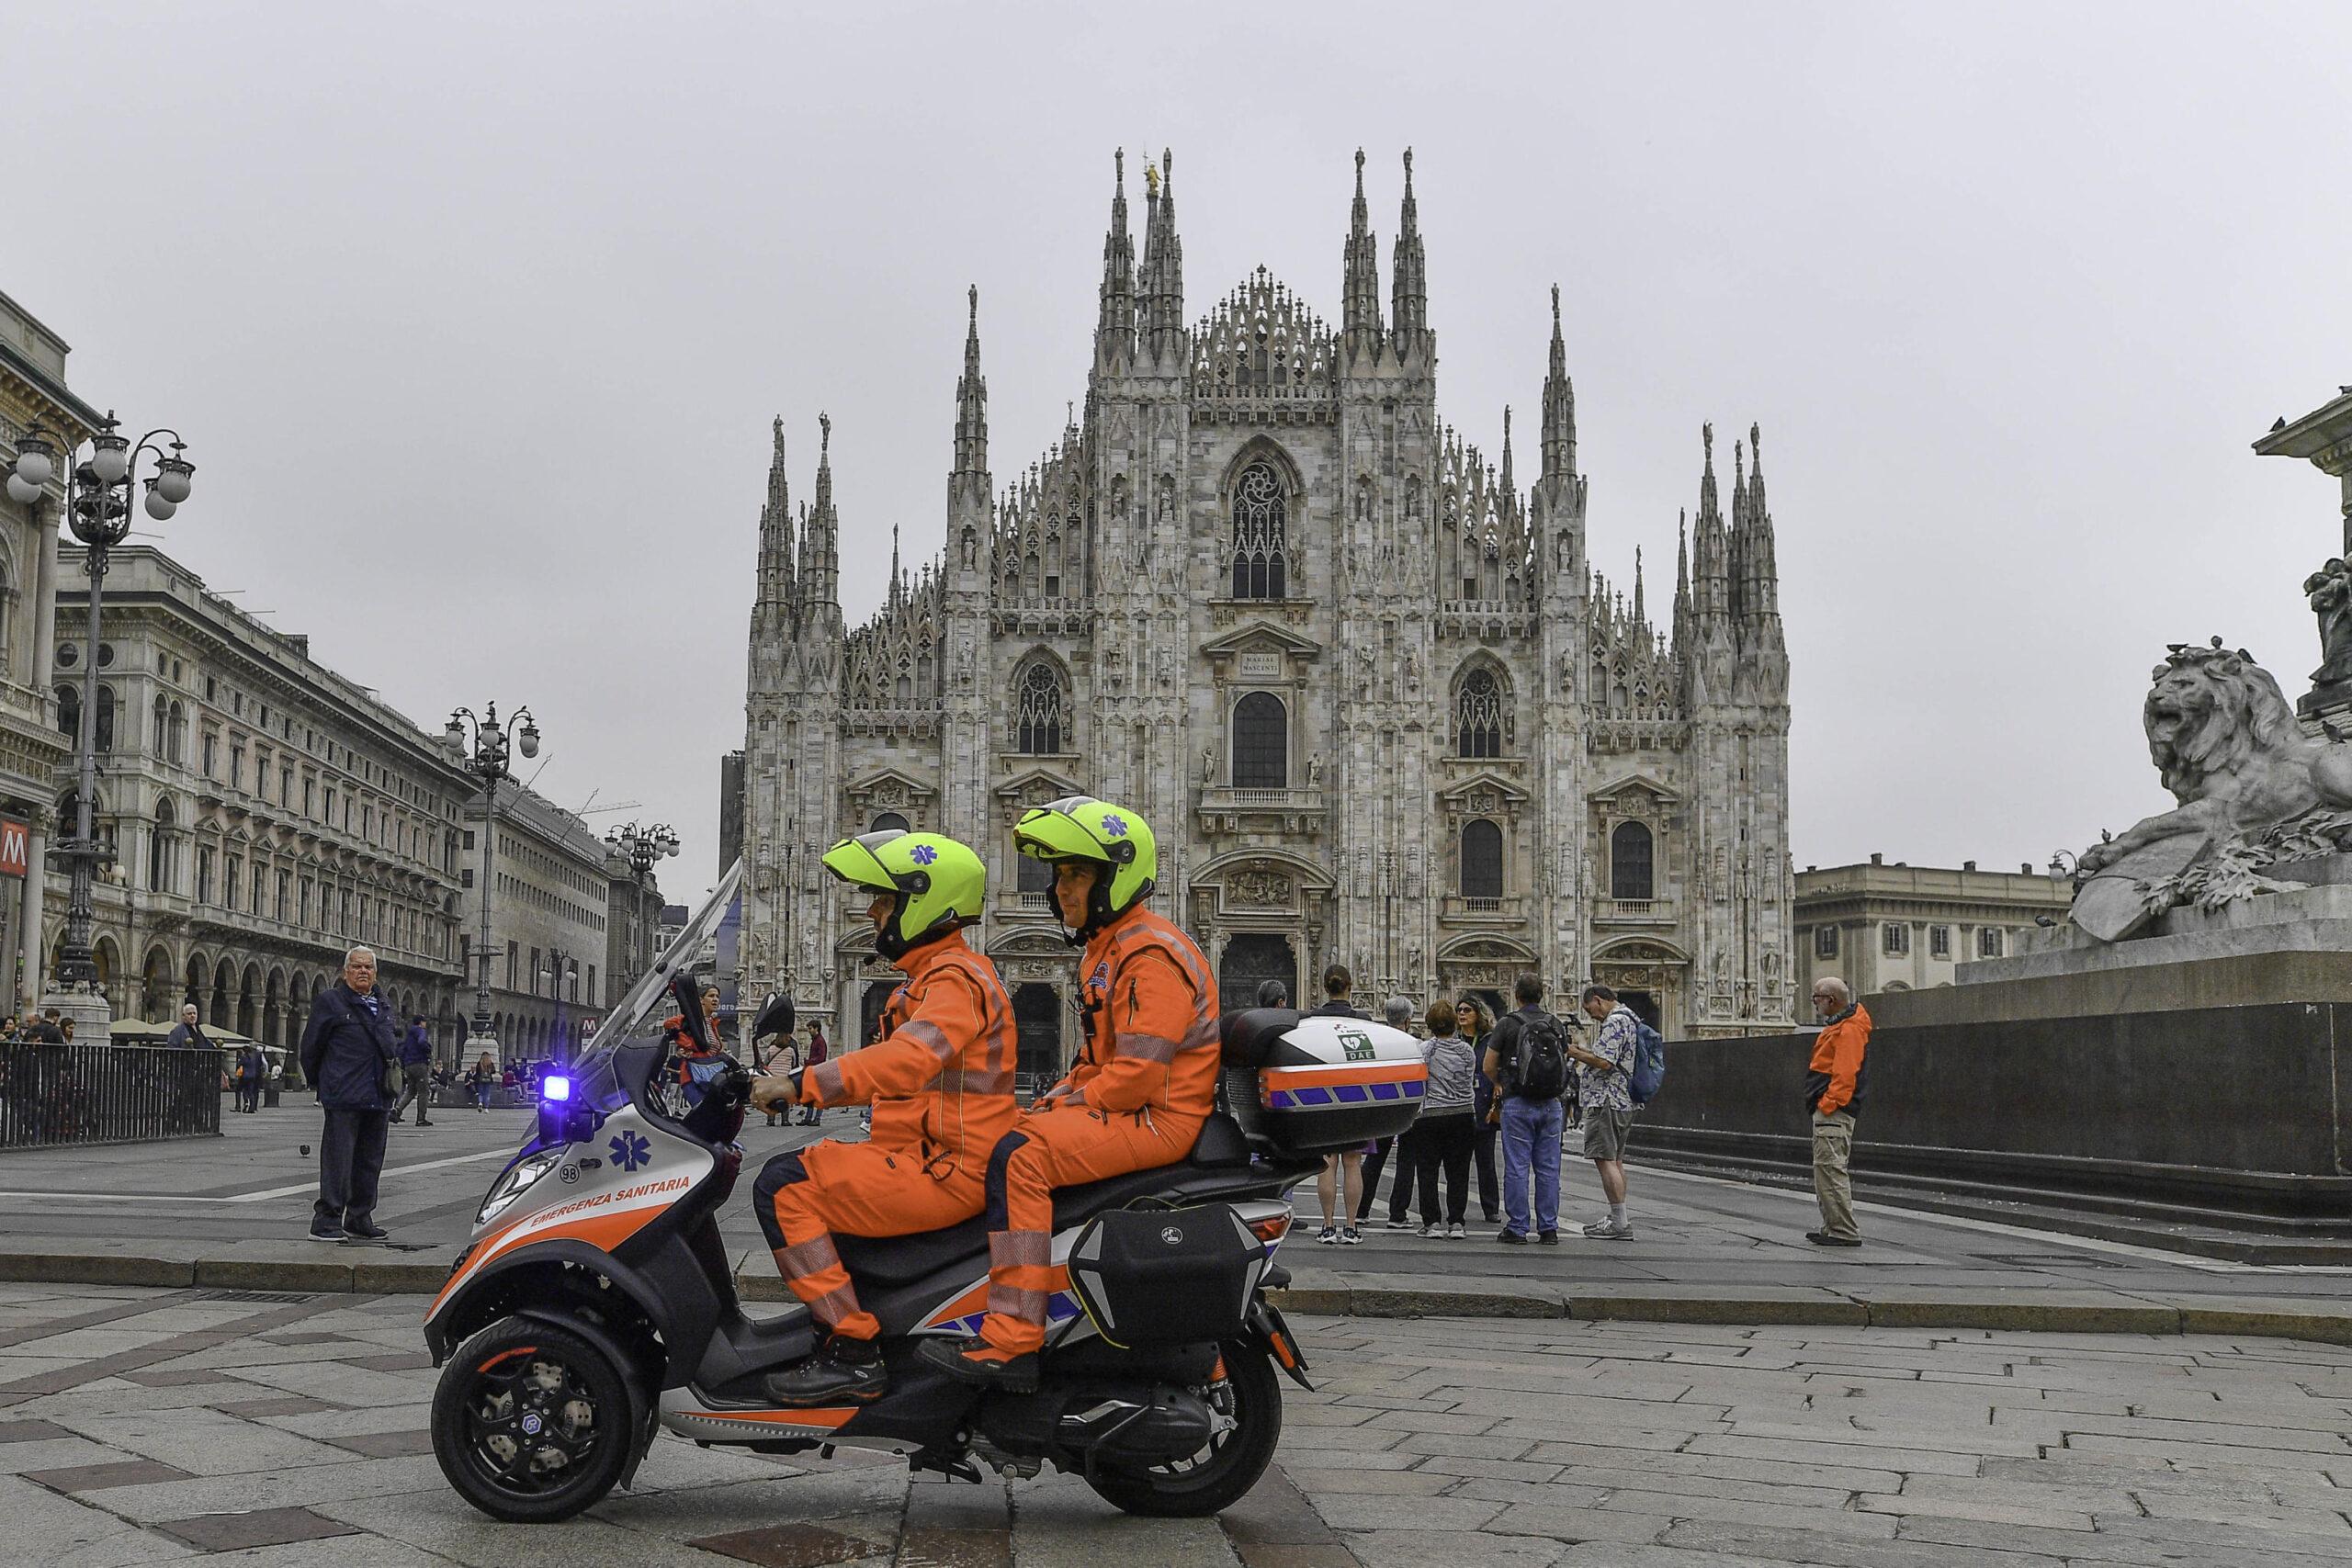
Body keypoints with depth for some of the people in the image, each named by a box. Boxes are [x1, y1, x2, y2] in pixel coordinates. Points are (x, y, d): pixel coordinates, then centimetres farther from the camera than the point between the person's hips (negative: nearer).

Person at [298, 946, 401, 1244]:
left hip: (378, 1098, 7)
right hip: (344, 1097, -7)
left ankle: (360, 1219, 19)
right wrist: (320, 1083, 2)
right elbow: (311, 1046, -1)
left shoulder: (382, 1006, 19)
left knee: (370, 1162, 11)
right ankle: (326, 1221, -4)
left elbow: (393, 1043, 27)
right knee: (338, 1161, -8)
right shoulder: (329, 1001, -1)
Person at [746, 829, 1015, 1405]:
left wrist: (803, 1084, -33)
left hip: (945, 1170, -11)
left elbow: (910, 1059, -32)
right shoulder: (934, 975, 21)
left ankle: (854, 1353, -19)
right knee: (797, 1168, 18)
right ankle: (849, 1325, 16)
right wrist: (806, 1084, 14)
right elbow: (901, 1076, 23)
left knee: (785, 1186, -17)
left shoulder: (954, 978, -13)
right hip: (927, 1155, 11)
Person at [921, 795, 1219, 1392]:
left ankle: (1012, 1344, -30)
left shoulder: (1152, 955, -15)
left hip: (1161, 1116, -11)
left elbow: (1137, 1075, -23)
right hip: (1122, 1106, 11)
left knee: (1021, 1157, -26)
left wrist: (1063, 1105, -14)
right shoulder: (1106, 949, 20)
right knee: (1000, 1136, 9)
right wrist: (1052, 1102, 10)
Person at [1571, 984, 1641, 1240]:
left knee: (1604, 1159, -11)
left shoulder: (1615, 1022, -14)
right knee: (1615, 1160, 16)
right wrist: (1583, 1054, 15)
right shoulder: (1628, 1019, 19)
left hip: (1606, 1101, -11)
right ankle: (1616, 1218, 21)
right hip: (1623, 1102, 11)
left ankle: (1620, 1222, -14)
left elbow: (1604, 1062, -22)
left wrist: (1577, 1054, -9)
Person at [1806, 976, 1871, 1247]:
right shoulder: (1838, 1026, 20)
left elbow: (1845, 1074, -22)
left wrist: (1828, 1104, -24)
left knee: (1830, 1169, -12)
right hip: (1827, 1111, 11)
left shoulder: (1848, 1030, -14)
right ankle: (1834, 1227, 21)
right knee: (1826, 1169, 15)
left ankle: (1845, 1232, -12)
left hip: (1833, 1113, -11)